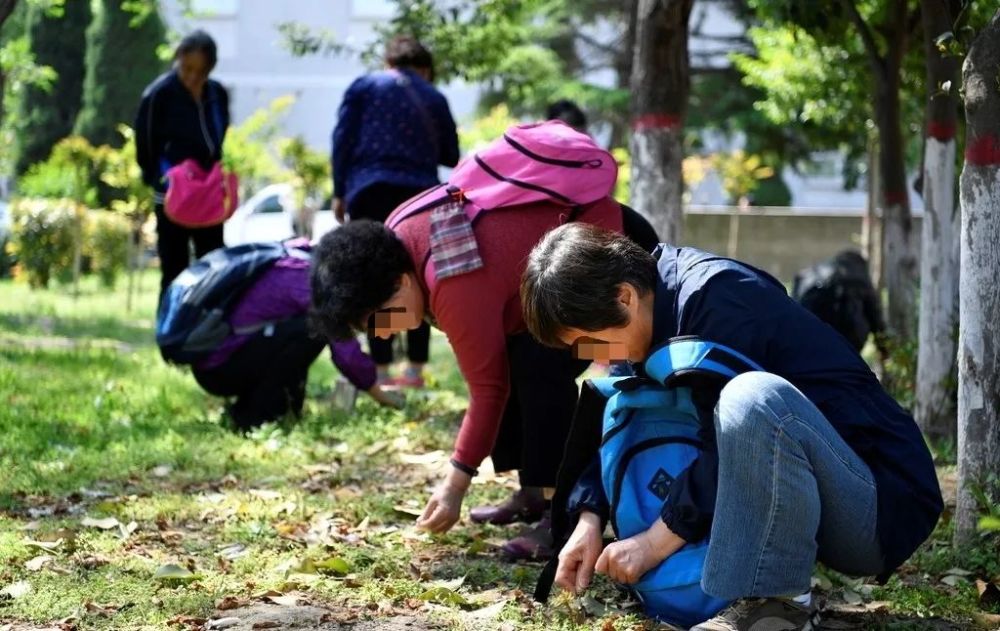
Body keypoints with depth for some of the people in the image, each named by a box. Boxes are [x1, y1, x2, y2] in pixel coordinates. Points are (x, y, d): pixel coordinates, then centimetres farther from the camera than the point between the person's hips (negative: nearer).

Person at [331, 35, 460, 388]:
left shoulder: (364, 87, 9)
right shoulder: (434, 99, 14)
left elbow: (342, 140, 2)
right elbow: (451, 156, 17)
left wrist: (340, 193, 5)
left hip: (371, 191, -2)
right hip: (420, 193, 2)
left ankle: (381, 370, -9)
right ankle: (416, 369, 3)